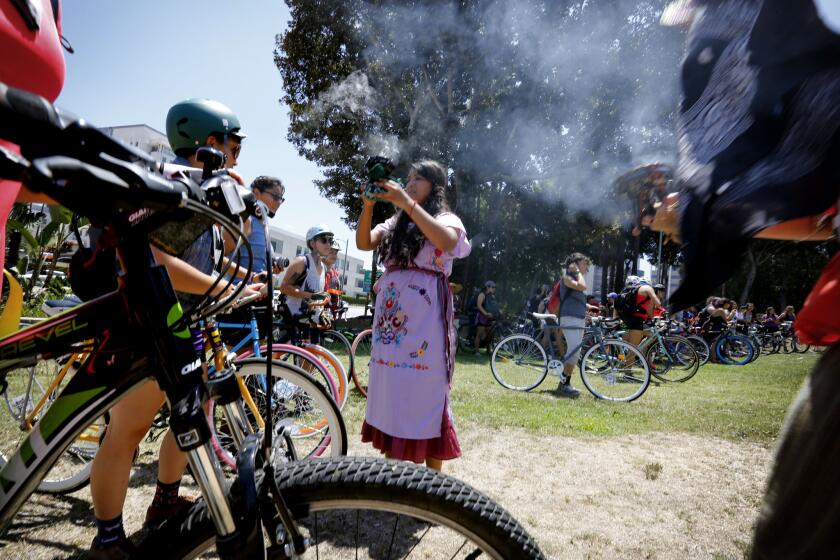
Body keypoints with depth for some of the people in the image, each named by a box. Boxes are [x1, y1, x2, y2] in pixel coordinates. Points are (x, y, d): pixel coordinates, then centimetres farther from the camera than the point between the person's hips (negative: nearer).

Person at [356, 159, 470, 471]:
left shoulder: (447, 218, 3)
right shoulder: (397, 222, 19)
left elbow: (447, 241, -21)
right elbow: (363, 243, 5)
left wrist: (408, 203, -22)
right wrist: (368, 205, -9)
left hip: (425, 317, -5)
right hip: (390, 313, 5)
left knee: (425, 393, -2)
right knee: (390, 390, 8)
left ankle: (432, 475, 10)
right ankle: (392, 463, 20)